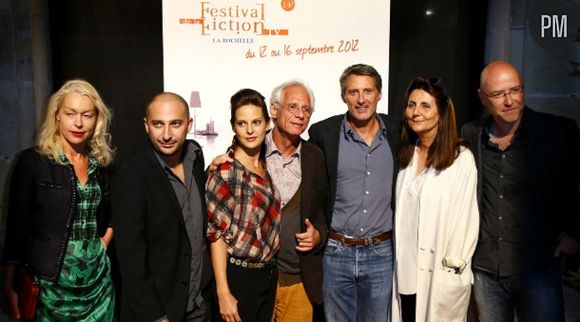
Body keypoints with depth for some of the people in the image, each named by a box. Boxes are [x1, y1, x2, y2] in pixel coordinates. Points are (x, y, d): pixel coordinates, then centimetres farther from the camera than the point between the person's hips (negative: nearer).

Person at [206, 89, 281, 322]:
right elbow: (216, 233, -16)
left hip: (269, 274, 6)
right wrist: (224, 293, -17)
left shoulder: (267, 165, 3)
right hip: (238, 276, -6)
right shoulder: (224, 172, -16)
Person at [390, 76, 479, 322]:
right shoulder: (406, 156, 8)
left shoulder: (461, 159, -10)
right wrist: (393, 261, 10)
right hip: (404, 271, 5)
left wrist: (453, 268, -8)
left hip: (440, 274, -5)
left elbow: (465, 218, -9)